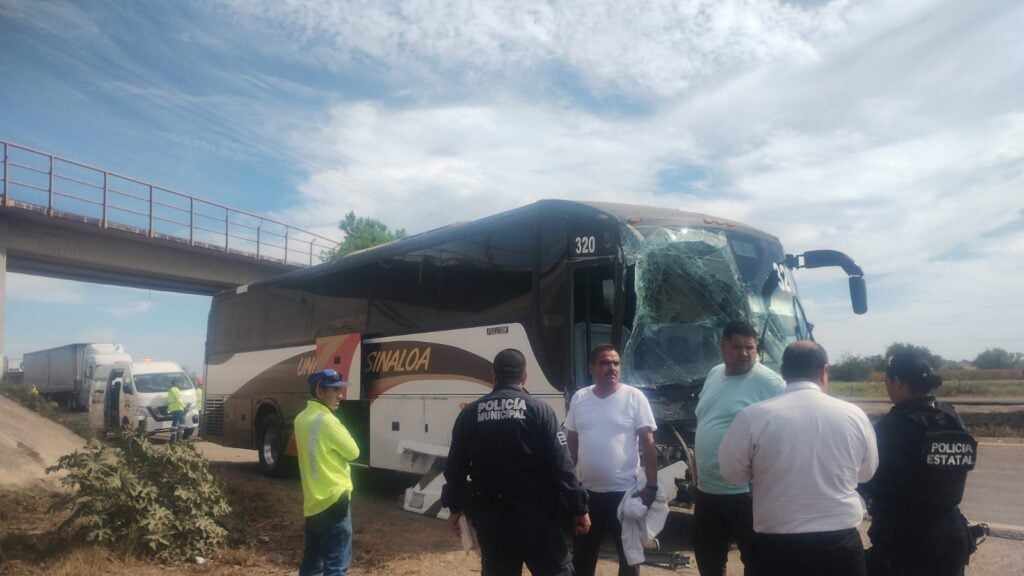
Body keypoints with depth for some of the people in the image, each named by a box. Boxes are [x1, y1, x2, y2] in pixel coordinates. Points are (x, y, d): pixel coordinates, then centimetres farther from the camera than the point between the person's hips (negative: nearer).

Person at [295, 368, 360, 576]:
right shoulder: (326, 421, -18)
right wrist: (342, 435, 7)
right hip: (333, 500, -9)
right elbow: (352, 452, -8)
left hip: (312, 501, 9)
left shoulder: (301, 419, 8)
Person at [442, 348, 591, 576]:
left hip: (490, 515, 3)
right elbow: (561, 465, -9)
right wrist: (579, 508, -2)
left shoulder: (470, 413, 2)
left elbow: (455, 466, 6)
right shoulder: (539, 410, -6)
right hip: (535, 512, -2)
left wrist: (455, 507, 19)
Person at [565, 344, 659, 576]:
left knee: (629, 556, 12)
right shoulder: (579, 398, 2)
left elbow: (648, 443, -7)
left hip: (624, 491, -3)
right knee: (581, 556, 16)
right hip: (587, 491, 3)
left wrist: (651, 485, -11)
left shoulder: (634, 397, -8)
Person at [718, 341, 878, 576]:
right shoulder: (854, 415, -5)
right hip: (841, 543, 2)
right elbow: (867, 472, 10)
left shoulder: (753, 416, -12)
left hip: (777, 546, -2)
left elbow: (732, 473, -1)